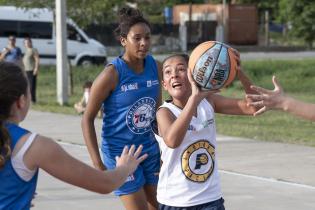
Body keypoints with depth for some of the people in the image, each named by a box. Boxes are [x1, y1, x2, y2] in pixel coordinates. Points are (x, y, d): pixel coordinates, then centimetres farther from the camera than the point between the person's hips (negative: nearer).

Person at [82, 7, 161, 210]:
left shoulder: (154, 66, -1)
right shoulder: (113, 73, -18)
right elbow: (88, 119, -12)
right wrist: (98, 164, -17)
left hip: (149, 150, 6)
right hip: (120, 153, -6)